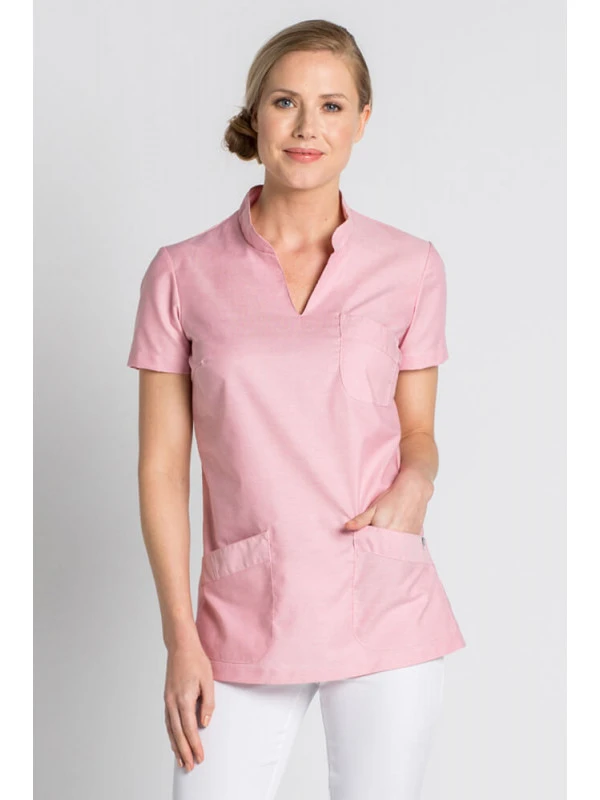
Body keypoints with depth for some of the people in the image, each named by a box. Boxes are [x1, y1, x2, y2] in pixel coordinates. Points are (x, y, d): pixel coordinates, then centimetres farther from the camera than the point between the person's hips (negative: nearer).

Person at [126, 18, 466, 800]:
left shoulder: (410, 267, 2)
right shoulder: (183, 274, 0)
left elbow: (418, 433, 12)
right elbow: (163, 469, 1)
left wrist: (414, 485, -11)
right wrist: (181, 639, -4)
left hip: (384, 611, 0)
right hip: (246, 619, 0)